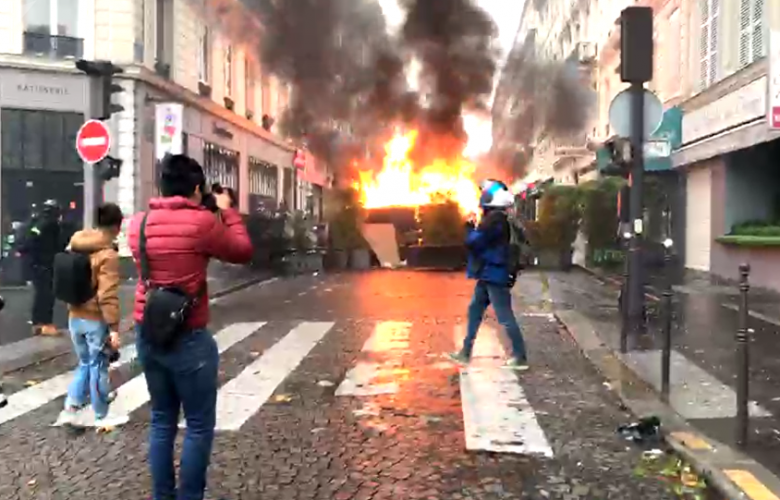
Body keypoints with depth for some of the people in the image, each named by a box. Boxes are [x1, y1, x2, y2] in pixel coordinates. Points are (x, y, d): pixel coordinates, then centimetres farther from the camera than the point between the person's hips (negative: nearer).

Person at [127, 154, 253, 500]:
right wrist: (227, 211, 8)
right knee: (199, 426, 6)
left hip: (147, 334, 7)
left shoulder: (138, 224, 4)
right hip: (188, 338, -7)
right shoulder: (203, 222, -15)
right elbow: (243, 252, -1)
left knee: (162, 420, 18)